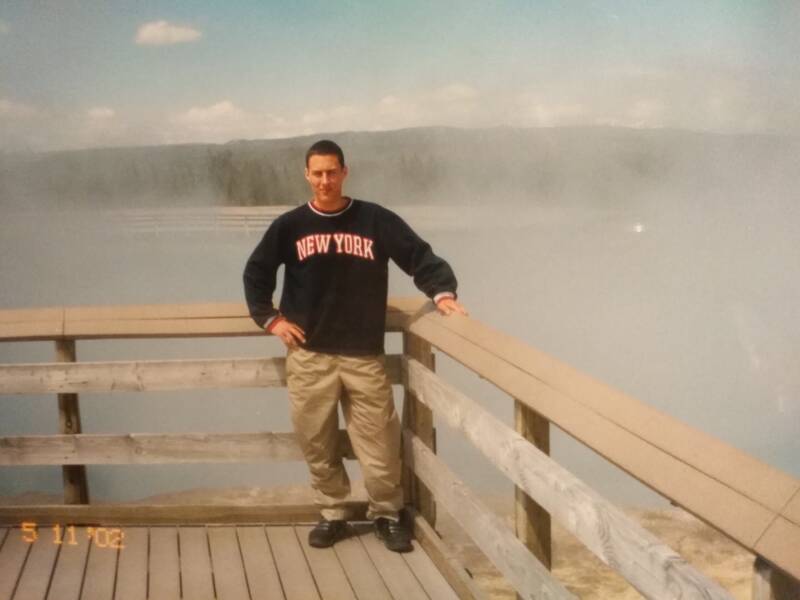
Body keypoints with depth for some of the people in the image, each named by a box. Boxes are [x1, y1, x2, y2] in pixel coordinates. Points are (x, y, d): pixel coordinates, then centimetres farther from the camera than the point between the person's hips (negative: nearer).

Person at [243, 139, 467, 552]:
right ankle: (332, 515, 27)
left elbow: (419, 257, -2)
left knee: (379, 442, 1)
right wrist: (269, 318, 6)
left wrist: (442, 292, -18)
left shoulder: (376, 221, -1)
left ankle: (387, 514, 22)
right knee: (317, 444, 8)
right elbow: (256, 272, 15)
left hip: (364, 355, -1)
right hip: (308, 356, 1)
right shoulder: (289, 226, 3)